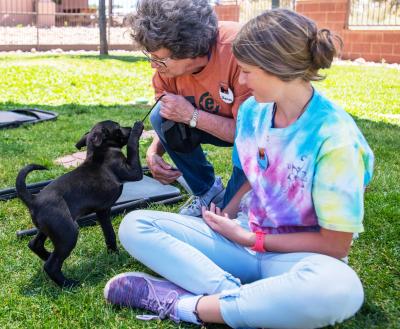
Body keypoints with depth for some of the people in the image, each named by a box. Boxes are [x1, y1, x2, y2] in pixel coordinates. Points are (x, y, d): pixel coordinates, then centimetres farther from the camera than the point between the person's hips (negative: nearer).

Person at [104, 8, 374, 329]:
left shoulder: (334, 137, -21)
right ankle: (236, 296, -27)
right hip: (243, 236, 6)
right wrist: (227, 216, -1)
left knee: (339, 287, -42)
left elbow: (336, 244, -16)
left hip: (297, 255, -5)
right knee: (135, 225, -9)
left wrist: (250, 239, -12)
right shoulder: (252, 110, -2)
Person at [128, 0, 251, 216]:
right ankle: (207, 191, 0)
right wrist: (154, 151, -24)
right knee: (160, 116, -18)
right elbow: (170, 118, -3)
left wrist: (191, 115, -33)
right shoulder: (168, 64, -18)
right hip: (216, 123, 6)